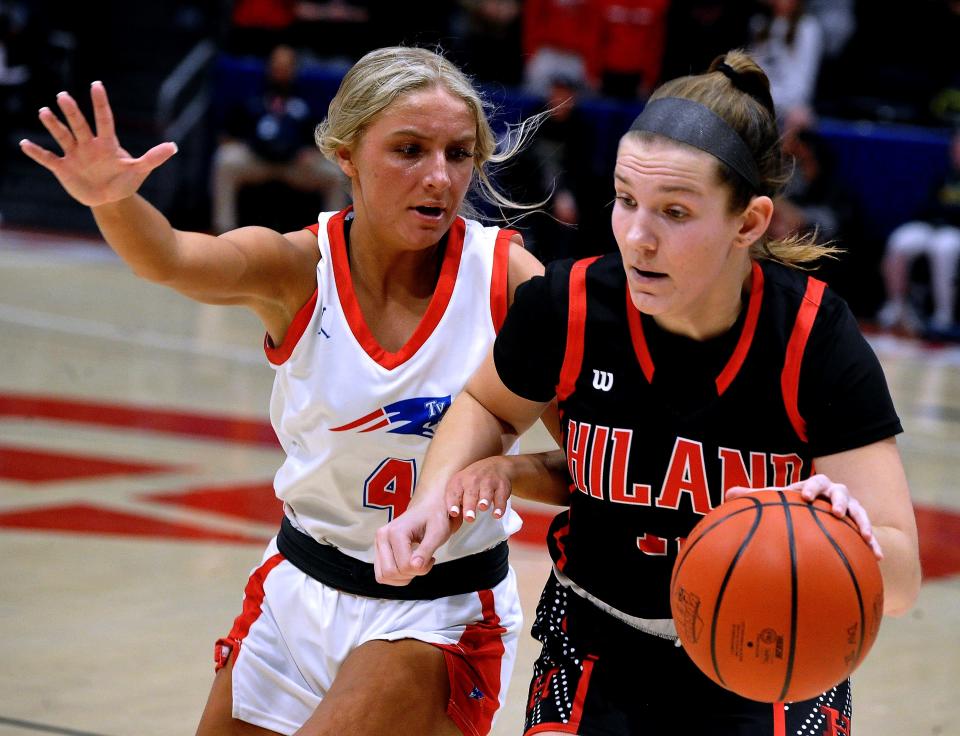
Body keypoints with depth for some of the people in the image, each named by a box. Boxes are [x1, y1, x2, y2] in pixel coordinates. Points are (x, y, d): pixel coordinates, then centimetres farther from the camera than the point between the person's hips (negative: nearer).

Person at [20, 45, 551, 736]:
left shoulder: (505, 272, -14)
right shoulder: (296, 269, -13)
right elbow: (173, 259, -31)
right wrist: (113, 200, -54)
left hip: (439, 615, -2)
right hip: (302, 592, 3)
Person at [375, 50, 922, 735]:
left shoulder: (818, 338, -22)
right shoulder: (568, 307, -18)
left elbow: (899, 582, -23)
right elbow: (486, 406, 8)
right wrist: (434, 500, -12)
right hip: (600, 662, 1)